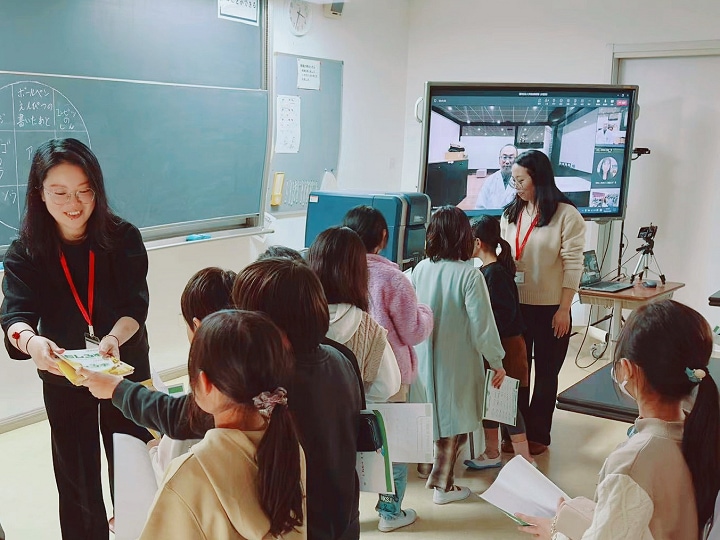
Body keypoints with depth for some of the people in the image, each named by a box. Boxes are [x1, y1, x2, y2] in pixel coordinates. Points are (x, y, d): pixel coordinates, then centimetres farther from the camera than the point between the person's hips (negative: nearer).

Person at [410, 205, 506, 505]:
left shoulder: (420, 269, -5)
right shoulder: (469, 275, -20)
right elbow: (482, 325, -18)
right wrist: (497, 362, -6)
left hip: (424, 357, 5)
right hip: (456, 362, -5)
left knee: (435, 413, 24)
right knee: (455, 423, 9)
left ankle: (433, 468, 41)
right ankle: (442, 485, 18)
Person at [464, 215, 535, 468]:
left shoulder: (496, 272, -20)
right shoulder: (486, 269, 8)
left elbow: (505, 312, -23)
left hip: (504, 345, -9)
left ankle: (525, 460, 7)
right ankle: (491, 454, 30)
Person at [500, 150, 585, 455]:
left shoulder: (566, 215, -8)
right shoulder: (511, 214, 7)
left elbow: (573, 265, -9)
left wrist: (564, 309, -12)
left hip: (550, 308, -4)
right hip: (515, 305, 4)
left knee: (545, 373, 10)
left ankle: (538, 435, 23)